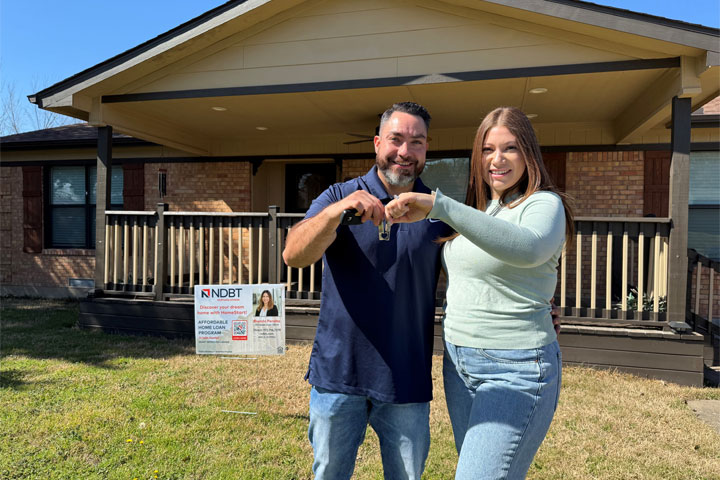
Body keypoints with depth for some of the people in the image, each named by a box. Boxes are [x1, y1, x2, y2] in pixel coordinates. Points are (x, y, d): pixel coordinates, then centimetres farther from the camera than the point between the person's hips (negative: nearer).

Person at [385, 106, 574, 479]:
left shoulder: (544, 205, -11)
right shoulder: (476, 210, 11)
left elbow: (528, 248, -36)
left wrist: (437, 205, -42)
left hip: (516, 371, -7)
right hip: (458, 363, 8)